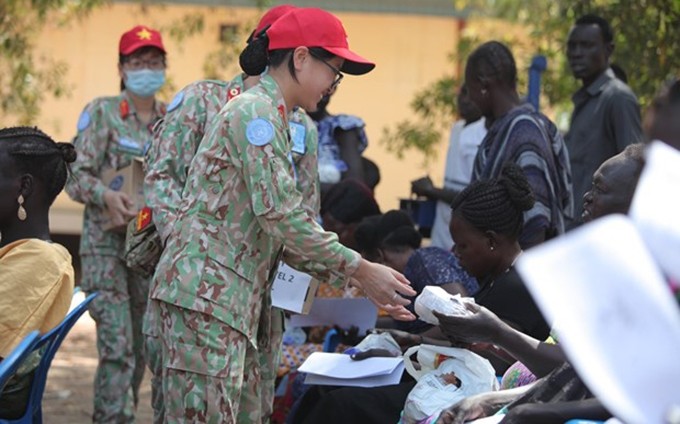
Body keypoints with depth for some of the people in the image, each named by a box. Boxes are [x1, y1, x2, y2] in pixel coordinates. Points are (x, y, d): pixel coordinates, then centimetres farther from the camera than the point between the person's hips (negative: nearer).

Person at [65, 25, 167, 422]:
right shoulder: (101, 113, -1)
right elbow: (76, 175, -6)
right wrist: (106, 196, -26)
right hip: (107, 243, -5)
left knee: (141, 345, 8)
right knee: (117, 346, -14)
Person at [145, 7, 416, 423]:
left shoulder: (272, 119, 20)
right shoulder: (255, 111, -10)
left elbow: (288, 228, 20)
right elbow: (280, 212, -18)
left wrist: (358, 279, 13)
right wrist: (360, 270, -11)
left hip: (234, 300, 10)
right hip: (204, 291, -10)